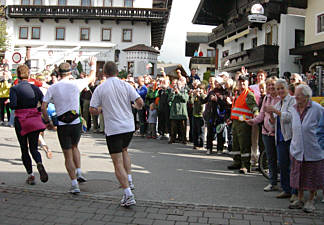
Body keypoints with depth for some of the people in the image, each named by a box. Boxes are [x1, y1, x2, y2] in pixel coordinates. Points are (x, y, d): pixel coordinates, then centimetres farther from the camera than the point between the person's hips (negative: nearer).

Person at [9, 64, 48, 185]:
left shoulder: (14, 89, -6)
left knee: (24, 149, 10)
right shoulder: (35, 88, 3)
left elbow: (13, 105, -19)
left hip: (21, 121, -2)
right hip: (35, 120, 2)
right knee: (34, 148, 9)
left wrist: (8, 104, 2)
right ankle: (39, 164, -22)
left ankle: (30, 175, 8)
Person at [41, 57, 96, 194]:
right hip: (76, 123, 1)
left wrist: (48, 122, 10)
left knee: (68, 156, 6)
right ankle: (79, 173, 17)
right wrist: (93, 65, 31)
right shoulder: (76, 84, -4)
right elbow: (91, 78, 14)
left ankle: (74, 185, 6)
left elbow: (43, 107, -4)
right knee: (74, 147, 27)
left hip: (62, 126, -1)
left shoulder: (52, 88, -3)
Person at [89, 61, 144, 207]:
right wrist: (138, 106, 17)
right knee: (124, 151, 30)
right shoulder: (126, 85, 1)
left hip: (113, 129, -3)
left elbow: (92, 110, -4)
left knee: (118, 163, -1)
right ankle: (129, 180, 23)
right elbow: (140, 102, -5)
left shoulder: (100, 89, -3)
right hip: (129, 126, 4)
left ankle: (128, 195, -7)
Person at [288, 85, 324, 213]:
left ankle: (311, 201, 23)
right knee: (298, 176, 11)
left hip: (314, 151, -4)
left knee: (313, 177, 8)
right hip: (297, 150, 5)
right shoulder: (294, 109, 4)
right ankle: (300, 200, 25)